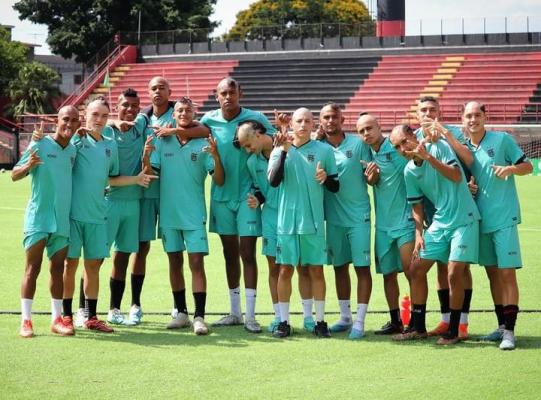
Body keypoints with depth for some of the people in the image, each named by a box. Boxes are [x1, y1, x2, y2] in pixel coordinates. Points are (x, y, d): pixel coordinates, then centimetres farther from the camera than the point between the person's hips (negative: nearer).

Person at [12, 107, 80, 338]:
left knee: (58, 269, 7)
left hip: (63, 219, 5)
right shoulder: (40, 145, -6)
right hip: (38, 217, -5)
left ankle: (56, 319, 13)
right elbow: (14, 175, -7)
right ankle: (26, 320, -1)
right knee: (32, 268, -3)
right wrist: (29, 165, -26)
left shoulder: (74, 150, 8)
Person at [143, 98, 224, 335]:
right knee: (174, 263, 10)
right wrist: (145, 158, -21)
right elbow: (150, 175, -1)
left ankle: (199, 316, -10)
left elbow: (219, 181, -5)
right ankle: (181, 313, 19)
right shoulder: (162, 142, 5)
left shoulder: (203, 144, -1)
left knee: (196, 263, -9)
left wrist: (216, 157, -23)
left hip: (194, 215, -3)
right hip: (168, 214, 3)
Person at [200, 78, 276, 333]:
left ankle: (250, 316, -1)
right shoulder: (210, 120, 2)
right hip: (221, 195, 3)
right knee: (230, 253, 11)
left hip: (247, 194, -3)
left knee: (247, 253, -5)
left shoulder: (256, 119, -5)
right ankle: (235, 312, 21)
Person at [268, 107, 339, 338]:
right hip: (287, 220, 0)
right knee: (285, 269, 2)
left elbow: (335, 187, 7)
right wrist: (284, 150, -17)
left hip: (314, 221, 0)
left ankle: (320, 321, 11)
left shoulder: (324, 150, 4)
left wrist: (325, 178, -15)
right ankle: (284, 322, 9)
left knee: (316, 270, 3)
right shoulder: (280, 150, 5)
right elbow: (273, 181, -11)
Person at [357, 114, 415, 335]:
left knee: (411, 271, -9)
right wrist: (370, 175, 1)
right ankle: (395, 321, 19)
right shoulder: (369, 154, 9)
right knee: (388, 273, 10)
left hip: (404, 221, -7)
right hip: (383, 223, 7)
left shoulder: (397, 148, -10)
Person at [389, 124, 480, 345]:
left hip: (464, 220, -6)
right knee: (416, 270, 5)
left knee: (454, 274, -12)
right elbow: (417, 205, 13)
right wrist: (419, 233, 2)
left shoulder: (439, 147, -10)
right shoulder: (409, 171, 6)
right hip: (439, 222, 7)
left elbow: (457, 176, -21)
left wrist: (428, 157, -26)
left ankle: (453, 331, 2)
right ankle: (418, 328, 17)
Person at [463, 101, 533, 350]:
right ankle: (502, 326, 19)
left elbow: (528, 166, -1)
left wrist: (510, 168, -20)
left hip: (504, 218, -5)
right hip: (481, 220, 5)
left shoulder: (502, 139, -4)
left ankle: (509, 332, -7)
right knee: (492, 273, 11)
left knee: (507, 273, -8)